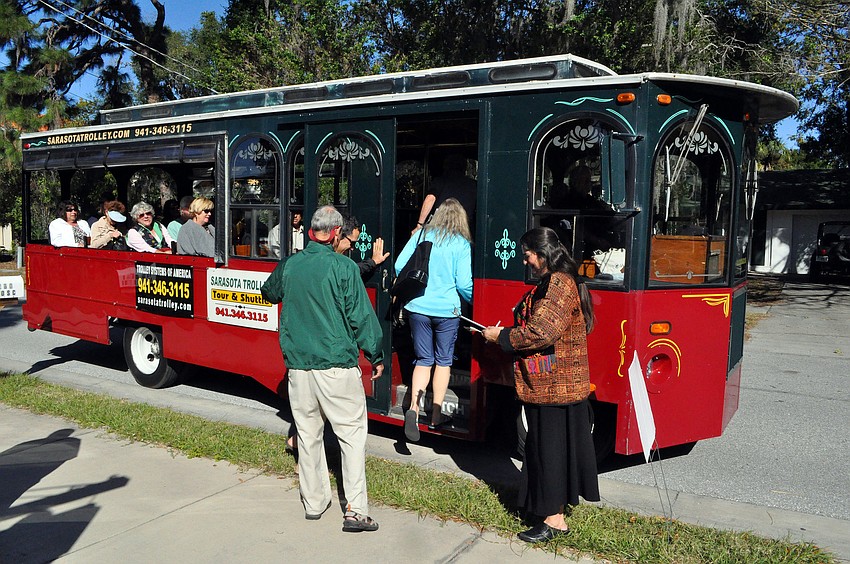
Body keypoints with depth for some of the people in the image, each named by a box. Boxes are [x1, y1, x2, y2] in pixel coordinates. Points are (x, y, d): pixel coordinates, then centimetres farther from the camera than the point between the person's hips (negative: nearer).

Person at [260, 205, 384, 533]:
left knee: (308, 434, 15)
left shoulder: (288, 266, 4)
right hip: (337, 365, -5)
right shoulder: (343, 267, -10)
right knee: (352, 434, 4)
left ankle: (314, 502, 26)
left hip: (298, 364, 5)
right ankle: (355, 510, 2)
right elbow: (361, 317, -8)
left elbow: (269, 293, 25)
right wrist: (376, 357, 3)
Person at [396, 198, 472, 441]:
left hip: (417, 308, 2)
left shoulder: (422, 236, 2)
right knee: (443, 361, 13)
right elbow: (464, 284, -9)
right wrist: (475, 301, 11)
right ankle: (436, 416, 17)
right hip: (447, 310, -2)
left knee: (423, 360, 13)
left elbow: (399, 267, 2)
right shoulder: (462, 244, -6)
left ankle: (413, 408, -5)